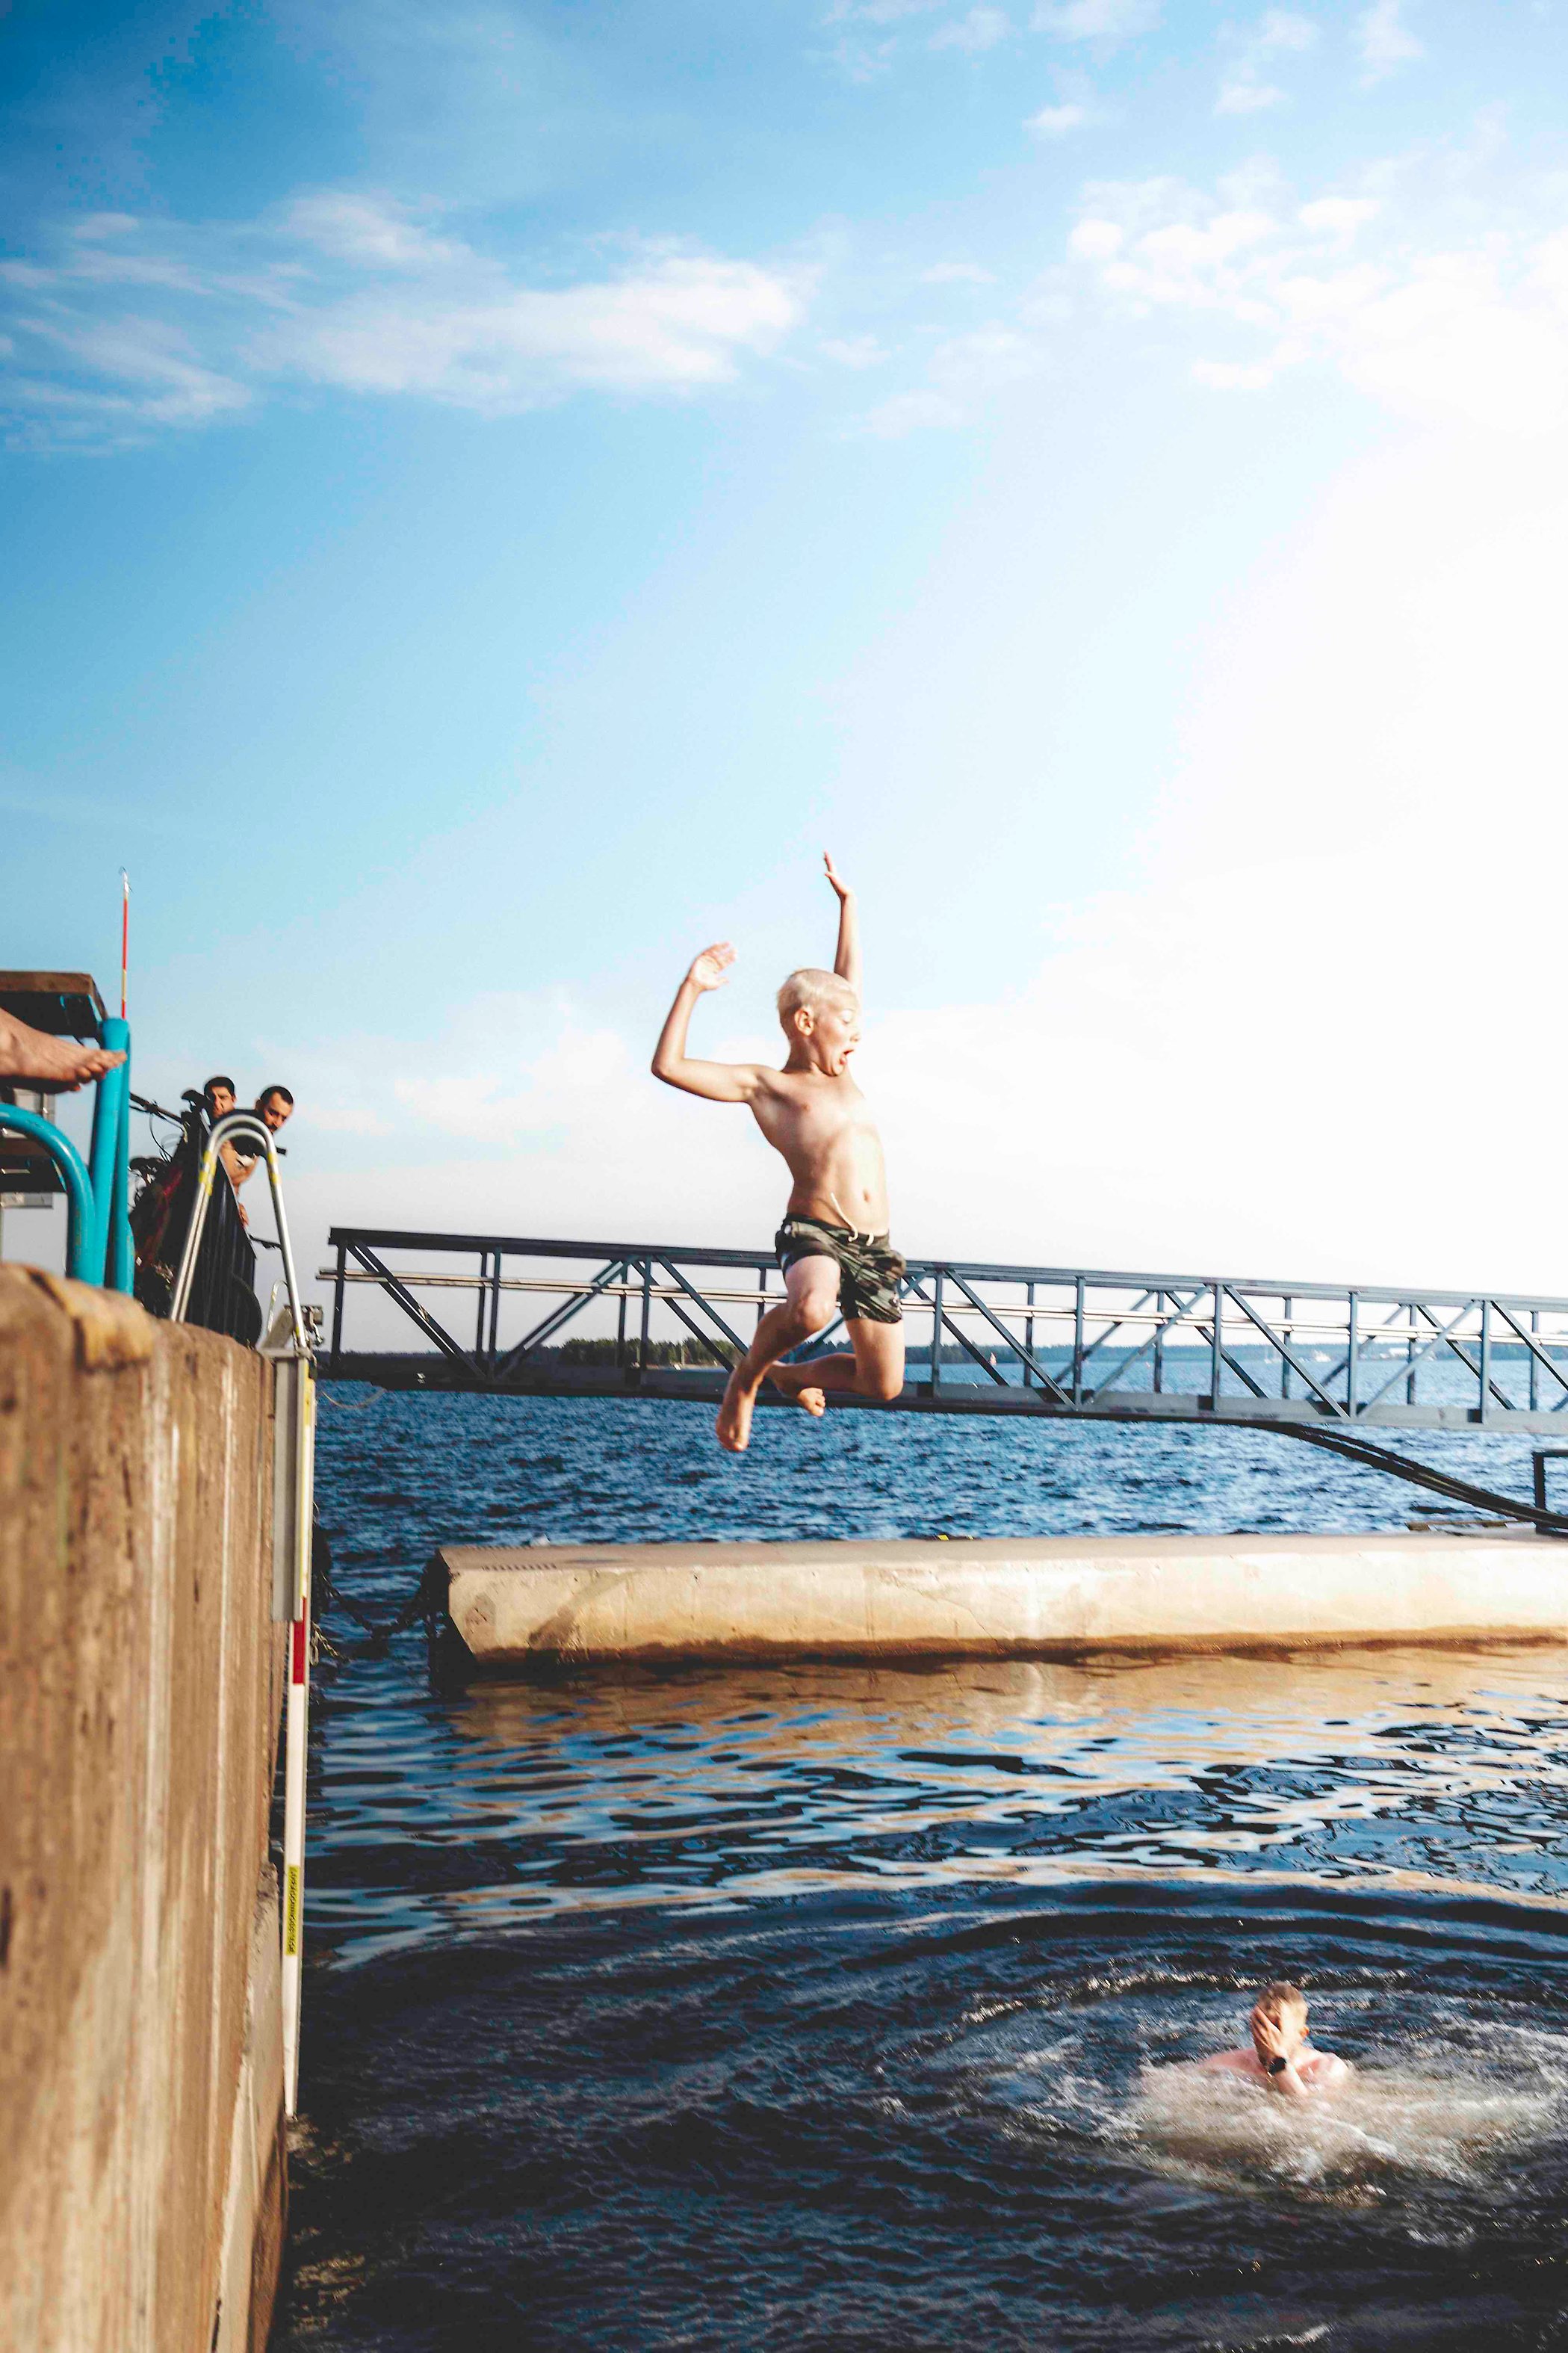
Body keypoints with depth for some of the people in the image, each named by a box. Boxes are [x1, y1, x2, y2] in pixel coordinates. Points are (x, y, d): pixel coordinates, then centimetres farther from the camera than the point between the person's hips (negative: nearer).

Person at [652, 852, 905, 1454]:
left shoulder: (840, 1073, 21)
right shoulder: (764, 1084, 5)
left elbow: (848, 975, 31)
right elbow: (669, 1066, -4)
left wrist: (846, 900, 35)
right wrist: (692, 988, -3)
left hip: (873, 1245, 6)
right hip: (813, 1231, -6)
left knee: (883, 1383, 4)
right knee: (810, 1309, -40)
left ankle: (795, 1375, 35)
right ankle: (745, 1378, -7)